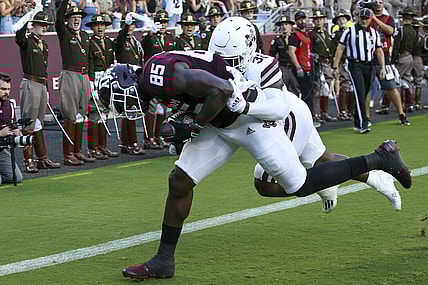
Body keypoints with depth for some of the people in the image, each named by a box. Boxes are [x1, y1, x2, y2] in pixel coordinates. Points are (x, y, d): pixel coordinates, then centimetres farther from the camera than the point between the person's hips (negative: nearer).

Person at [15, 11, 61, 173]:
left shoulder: (44, 44, 16)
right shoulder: (27, 41, -7)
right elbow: (19, 37, -33)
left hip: (42, 85, 8)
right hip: (30, 84, -8)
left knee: (38, 124, 14)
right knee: (28, 124, -7)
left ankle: (42, 159, 20)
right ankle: (28, 162, -6)